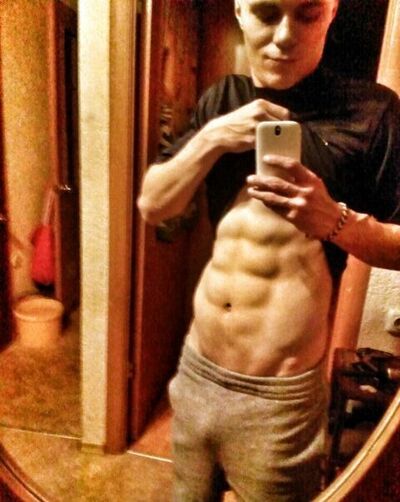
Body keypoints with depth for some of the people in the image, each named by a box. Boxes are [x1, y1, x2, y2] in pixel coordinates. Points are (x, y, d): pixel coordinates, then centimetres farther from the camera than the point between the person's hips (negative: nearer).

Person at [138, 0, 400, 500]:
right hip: (195, 370, 5)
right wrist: (211, 138, -14)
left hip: (280, 397, -4)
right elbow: (151, 206, 1)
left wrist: (335, 220, -24)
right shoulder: (221, 99, 5)